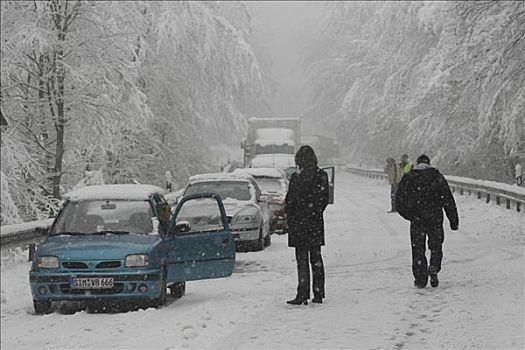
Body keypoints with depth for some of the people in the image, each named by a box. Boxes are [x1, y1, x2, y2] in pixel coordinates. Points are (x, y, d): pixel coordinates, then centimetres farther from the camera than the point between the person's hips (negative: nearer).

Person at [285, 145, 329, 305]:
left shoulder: (296, 177, -13)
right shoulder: (322, 175, 0)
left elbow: (289, 202, -9)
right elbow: (325, 199, 6)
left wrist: (289, 218, 6)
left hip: (299, 222, -5)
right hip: (316, 223, 5)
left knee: (302, 259, -3)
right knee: (316, 258, 12)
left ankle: (303, 294, -6)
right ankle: (318, 293, 14)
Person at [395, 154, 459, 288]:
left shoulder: (408, 178, 4)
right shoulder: (437, 177, 3)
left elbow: (399, 202, 5)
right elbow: (448, 200, 0)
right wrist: (454, 220, 3)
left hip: (416, 219, 0)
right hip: (435, 218, 0)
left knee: (418, 249, 7)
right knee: (436, 246, 13)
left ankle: (420, 279, 3)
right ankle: (434, 268, -11)